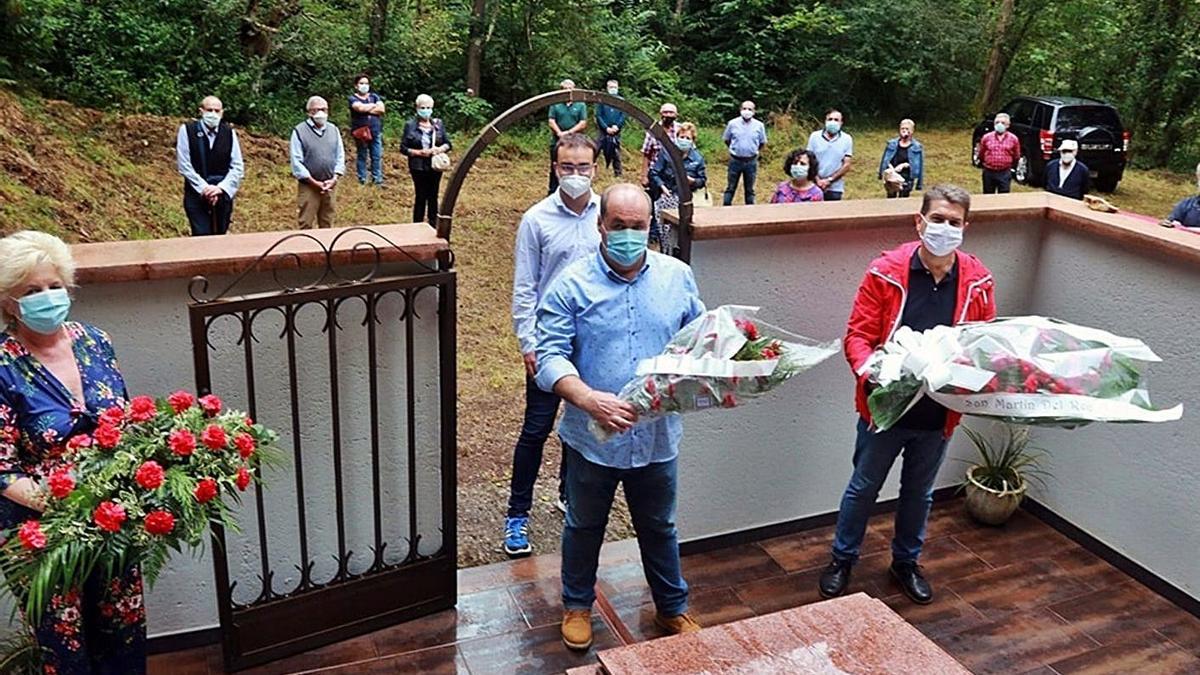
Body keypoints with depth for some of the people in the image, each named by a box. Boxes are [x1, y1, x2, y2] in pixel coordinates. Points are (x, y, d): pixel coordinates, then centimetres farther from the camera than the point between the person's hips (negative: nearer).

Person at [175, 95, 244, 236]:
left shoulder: (229, 132, 3)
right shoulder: (187, 130, -3)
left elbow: (238, 167, 1)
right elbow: (184, 166, -6)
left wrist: (220, 188, -11)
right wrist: (204, 188, -13)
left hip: (223, 195, 3)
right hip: (197, 195, -2)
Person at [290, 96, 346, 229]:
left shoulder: (333, 130, 7)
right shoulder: (299, 131, -7)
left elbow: (340, 156, 7)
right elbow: (296, 162, -11)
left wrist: (334, 179, -7)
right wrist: (314, 182, -15)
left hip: (329, 186, 4)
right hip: (308, 186, -4)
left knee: (327, 224, 14)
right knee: (307, 225, 0)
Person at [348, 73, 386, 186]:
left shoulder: (374, 96, 15)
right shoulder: (353, 98, 4)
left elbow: (382, 109, -1)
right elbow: (360, 107, -17)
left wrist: (366, 109, -7)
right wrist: (374, 105, -2)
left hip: (376, 132, 3)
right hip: (361, 132, -3)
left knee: (377, 157, 0)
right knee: (362, 157, 0)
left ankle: (378, 180, 5)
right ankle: (362, 180, 6)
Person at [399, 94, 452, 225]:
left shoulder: (438, 124, 4)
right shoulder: (410, 125, -4)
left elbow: (448, 143, 6)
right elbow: (403, 148, -5)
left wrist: (440, 149, -15)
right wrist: (419, 152, -18)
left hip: (435, 166, 3)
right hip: (419, 168, -3)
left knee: (433, 197, 10)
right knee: (421, 197, 0)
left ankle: (433, 227, 21)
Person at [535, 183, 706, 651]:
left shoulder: (678, 276, -3)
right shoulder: (573, 284, -13)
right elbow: (551, 356, -17)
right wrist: (591, 400, -33)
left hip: (657, 435, 2)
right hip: (592, 436, -2)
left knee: (659, 527, 22)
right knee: (584, 528, 20)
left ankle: (672, 608, 44)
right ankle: (577, 605, 45)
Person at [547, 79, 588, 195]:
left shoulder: (580, 105, 4)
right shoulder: (555, 104, 7)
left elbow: (583, 123, -3)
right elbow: (551, 121, 0)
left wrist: (569, 132, -14)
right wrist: (559, 133, -17)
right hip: (557, 142, 1)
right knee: (555, 168, 6)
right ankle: (552, 193, 15)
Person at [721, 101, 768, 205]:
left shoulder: (759, 125, -1)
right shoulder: (732, 123, -3)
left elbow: (763, 143, 10)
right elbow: (726, 140, 9)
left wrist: (754, 151, 7)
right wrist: (734, 149, 9)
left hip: (751, 161, 1)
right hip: (735, 160, -1)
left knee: (749, 189, 11)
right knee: (730, 188, 5)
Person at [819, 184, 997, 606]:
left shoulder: (977, 280, -5)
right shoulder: (886, 271, -15)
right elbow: (857, 335, -12)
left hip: (939, 413, 3)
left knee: (919, 492, 21)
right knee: (863, 488, 15)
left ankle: (906, 562, 43)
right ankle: (843, 559, 35)